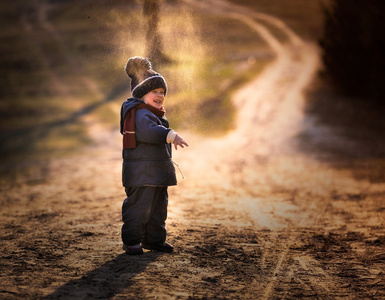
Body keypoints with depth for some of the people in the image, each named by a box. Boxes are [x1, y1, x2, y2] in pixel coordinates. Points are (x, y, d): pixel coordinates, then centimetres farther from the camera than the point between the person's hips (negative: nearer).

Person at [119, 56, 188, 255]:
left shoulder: (154, 113, 17)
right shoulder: (142, 114, -18)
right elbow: (148, 131, -38)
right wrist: (170, 135, -48)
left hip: (158, 171, 11)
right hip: (141, 172, -11)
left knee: (158, 207, 16)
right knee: (139, 206, -7)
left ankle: (154, 240, 25)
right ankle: (131, 242, 0)